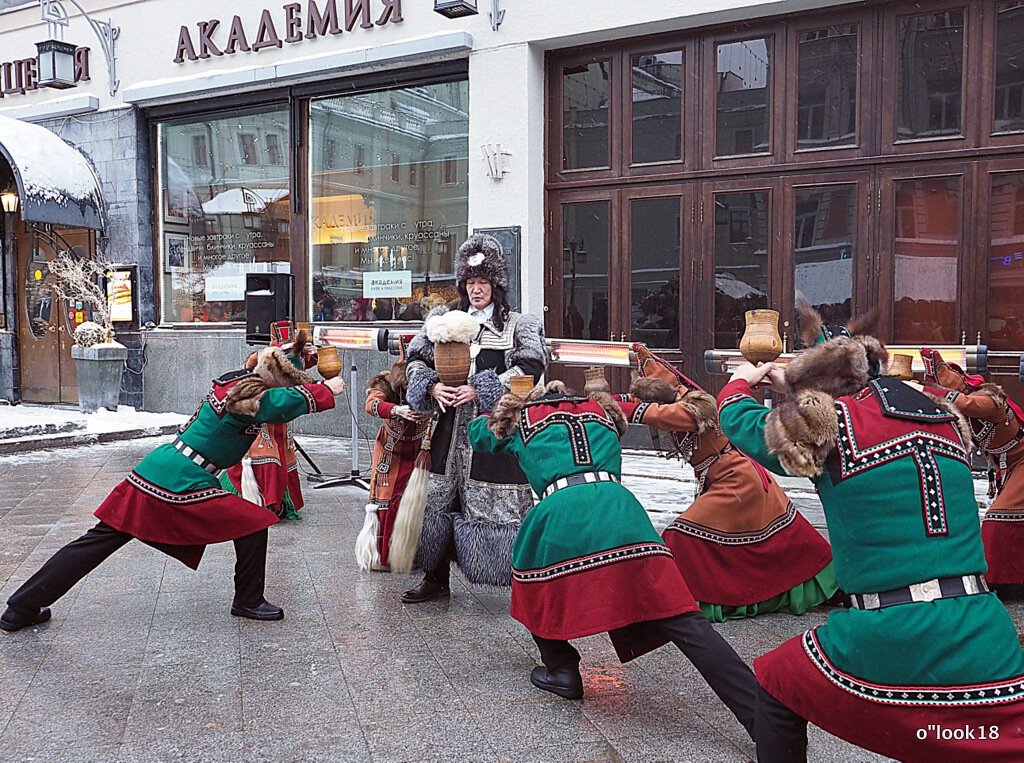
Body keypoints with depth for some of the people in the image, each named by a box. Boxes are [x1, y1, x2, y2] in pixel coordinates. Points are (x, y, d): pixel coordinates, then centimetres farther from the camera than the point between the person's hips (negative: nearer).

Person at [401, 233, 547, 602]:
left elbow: (529, 369, -11)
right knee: (439, 499, 9)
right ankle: (436, 580, 24)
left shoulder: (519, 326, 4)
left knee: (500, 507, -5)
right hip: (452, 429, 4)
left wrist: (479, 390, -19)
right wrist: (433, 387, -10)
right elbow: (416, 359, 11)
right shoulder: (444, 319, 15)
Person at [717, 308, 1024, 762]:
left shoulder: (832, 424, -4)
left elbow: (739, 421, 13)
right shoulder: (945, 420, 12)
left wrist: (741, 382, 35)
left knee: (774, 681, 21)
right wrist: (796, 384, 42)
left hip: (888, 646, -4)